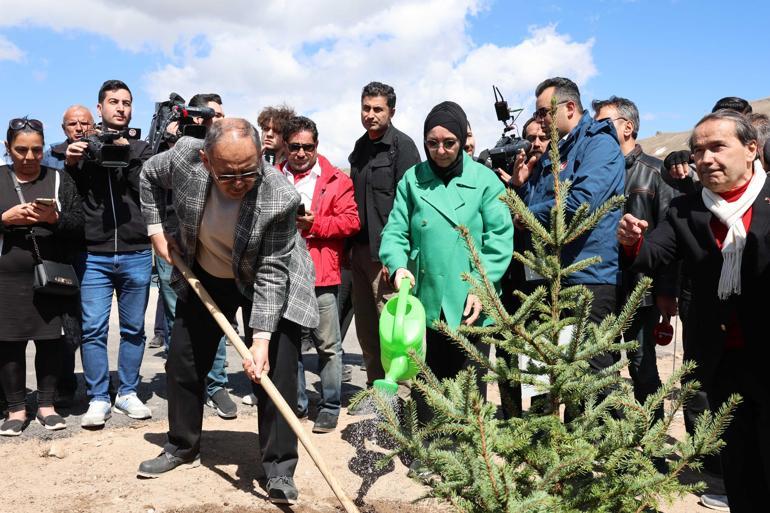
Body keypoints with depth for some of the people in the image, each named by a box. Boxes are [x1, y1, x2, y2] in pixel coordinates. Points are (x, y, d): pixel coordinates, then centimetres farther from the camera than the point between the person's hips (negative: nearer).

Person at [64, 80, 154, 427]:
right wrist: (71, 165, -12)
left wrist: (127, 157, -14)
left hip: (136, 254, 1)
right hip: (93, 255, -1)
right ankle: (98, 399, 6)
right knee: (93, 329, -3)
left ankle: (127, 393, 18)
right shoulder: (82, 145, 9)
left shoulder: (141, 149, 11)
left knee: (133, 329, 7)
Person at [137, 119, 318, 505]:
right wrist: (156, 230, -6)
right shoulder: (185, 157, -25)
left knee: (276, 370, -10)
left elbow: (272, 273, -31)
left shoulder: (280, 198, -35)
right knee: (183, 360, 12)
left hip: (267, 283, -4)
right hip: (204, 276, 4)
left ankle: (279, 468, 2)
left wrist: (261, 339, -35)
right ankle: (182, 446, 33)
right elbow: (149, 175, 0)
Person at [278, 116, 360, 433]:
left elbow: (350, 221, -5)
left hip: (320, 275, -3)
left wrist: (313, 224, -14)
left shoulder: (336, 180, 3)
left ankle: (330, 407, 14)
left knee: (328, 345, 2)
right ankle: (295, 403, 26)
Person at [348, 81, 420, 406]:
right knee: (365, 327, 12)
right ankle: (375, 387, 24)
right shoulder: (360, 147, 18)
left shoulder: (401, 145, -6)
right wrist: (350, 245, 16)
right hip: (360, 247, 8)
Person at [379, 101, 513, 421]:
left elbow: (500, 238, -5)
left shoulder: (484, 180, -1)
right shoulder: (412, 179, 5)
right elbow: (395, 232, 4)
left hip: (470, 308, -2)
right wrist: (398, 266, -16)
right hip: (425, 304, 2)